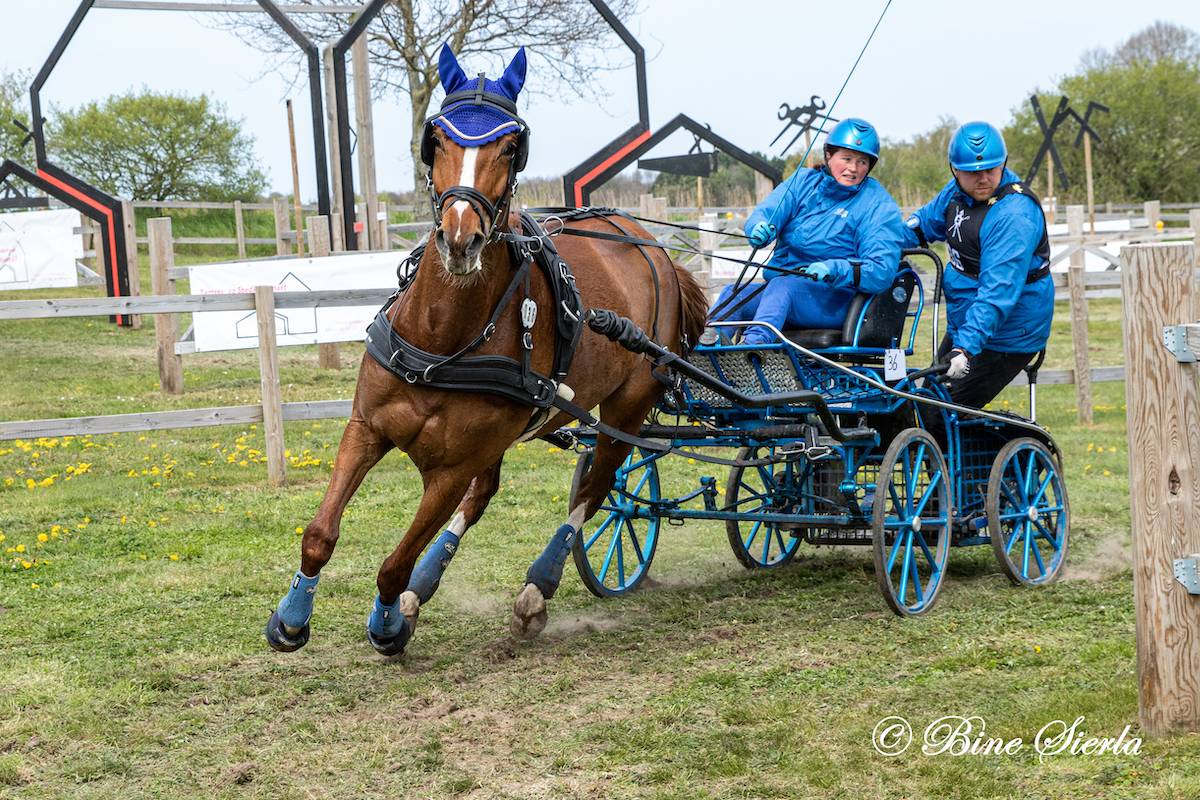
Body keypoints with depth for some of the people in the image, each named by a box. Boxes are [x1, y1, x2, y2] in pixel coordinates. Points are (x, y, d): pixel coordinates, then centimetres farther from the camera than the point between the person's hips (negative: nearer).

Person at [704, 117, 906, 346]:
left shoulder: (880, 206, -1)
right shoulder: (804, 181, 13)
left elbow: (882, 271, -12)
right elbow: (766, 212, -1)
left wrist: (835, 270, -29)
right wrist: (760, 228, -28)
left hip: (835, 303, -5)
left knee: (782, 286, -34)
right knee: (734, 293, -21)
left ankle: (756, 341, -61)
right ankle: (704, 347, -44)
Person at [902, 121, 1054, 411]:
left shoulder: (1014, 215, -27)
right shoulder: (959, 190, 0)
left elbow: (998, 292, -34)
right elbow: (927, 220, 20)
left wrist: (966, 347, -41)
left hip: (1003, 337, -10)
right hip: (964, 326, 10)